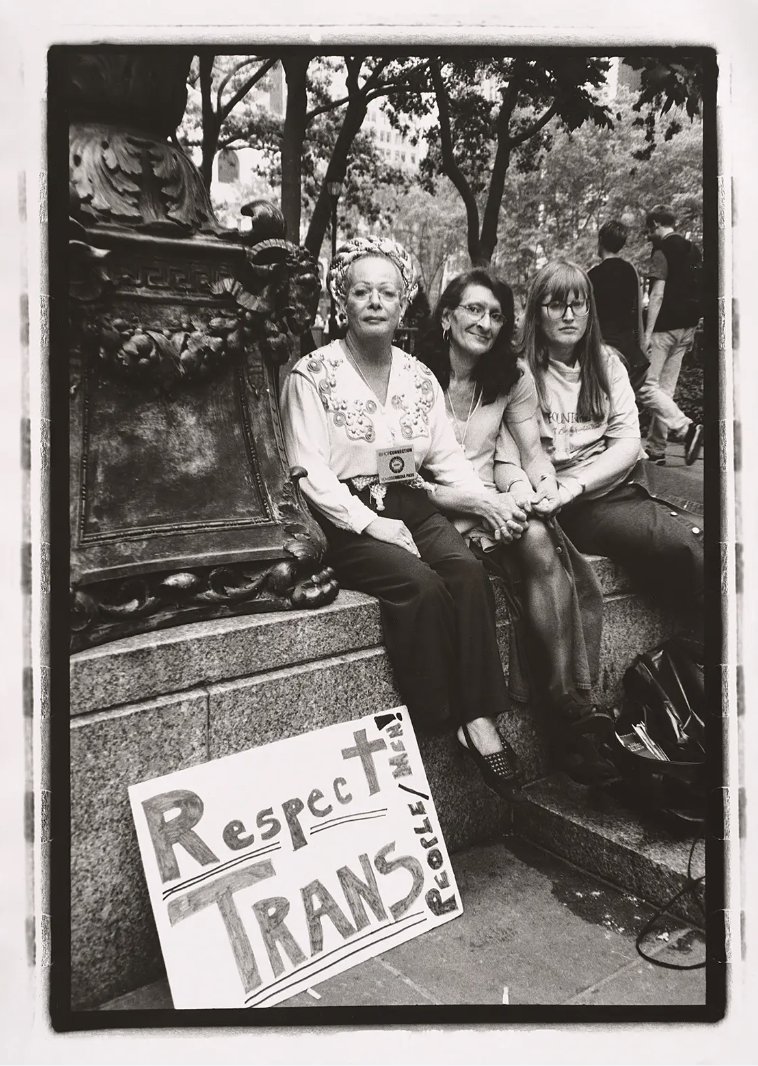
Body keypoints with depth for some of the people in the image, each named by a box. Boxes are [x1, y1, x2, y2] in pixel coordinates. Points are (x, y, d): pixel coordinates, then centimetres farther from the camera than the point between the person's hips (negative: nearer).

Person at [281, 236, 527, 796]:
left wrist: (482, 497, -7)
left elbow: (447, 455, 12)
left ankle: (480, 717, -19)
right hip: (345, 518, -4)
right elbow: (310, 472, -10)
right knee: (421, 584, -29)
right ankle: (443, 725, -15)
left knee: (469, 571, -24)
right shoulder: (311, 375, -3)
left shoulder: (419, 376, 13)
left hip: (410, 505, 5)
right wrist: (372, 524, -19)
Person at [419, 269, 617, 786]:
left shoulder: (513, 375, 11)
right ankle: (576, 713, -22)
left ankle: (571, 715, -23)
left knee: (540, 541, -29)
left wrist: (546, 485, -12)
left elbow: (532, 451, 11)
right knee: (538, 546, -29)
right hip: (441, 511, -4)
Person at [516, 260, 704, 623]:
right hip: (575, 509, -4)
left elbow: (629, 441, 5)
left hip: (623, 482, 5)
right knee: (685, 545, -26)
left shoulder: (607, 363, 15)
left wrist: (576, 484, -10)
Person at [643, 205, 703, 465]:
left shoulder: (662, 251, -9)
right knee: (666, 388, 8)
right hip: (687, 327, 8)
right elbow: (698, 292, 18)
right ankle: (656, 448, 10)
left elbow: (658, 294, -17)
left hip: (665, 326, -8)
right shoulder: (692, 250, 15)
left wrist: (648, 332, -17)